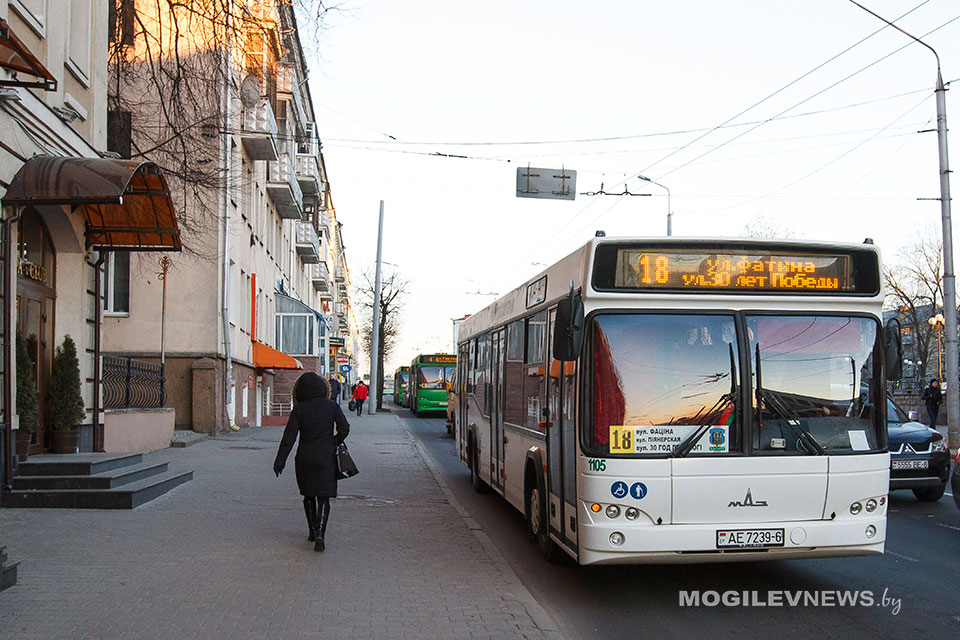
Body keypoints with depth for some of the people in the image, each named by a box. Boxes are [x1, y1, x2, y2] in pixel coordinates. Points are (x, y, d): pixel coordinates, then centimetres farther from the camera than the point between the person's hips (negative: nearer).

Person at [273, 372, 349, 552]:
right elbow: (344, 429, -8)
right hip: (326, 459, -1)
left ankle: (313, 531, 27)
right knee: (323, 498, 0)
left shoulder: (299, 409, -5)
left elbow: (289, 436, -8)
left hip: (304, 458, 1)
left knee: (309, 496, 19)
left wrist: (280, 461, -7)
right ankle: (319, 534, -17)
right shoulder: (331, 406, -3)